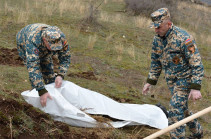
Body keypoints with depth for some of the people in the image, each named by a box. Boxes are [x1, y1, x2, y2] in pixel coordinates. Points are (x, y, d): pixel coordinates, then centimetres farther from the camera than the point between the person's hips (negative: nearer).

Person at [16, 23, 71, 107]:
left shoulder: (61, 38, -37)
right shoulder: (33, 40, -50)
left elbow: (65, 58, -24)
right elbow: (32, 66, -54)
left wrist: (60, 75, -42)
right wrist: (41, 91, -60)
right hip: (23, 43, -4)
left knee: (48, 68, -1)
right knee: (36, 70, -18)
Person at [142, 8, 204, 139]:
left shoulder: (183, 38, -24)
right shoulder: (157, 38, -1)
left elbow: (197, 64, -23)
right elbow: (156, 62, 14)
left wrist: (196, 88, -28)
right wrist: (150, 81, 9)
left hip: (185, 78, -8)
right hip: (171, 80, 8)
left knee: (175, 110, -17)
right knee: (182, 108, 18)